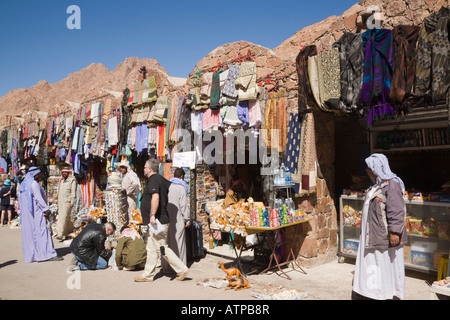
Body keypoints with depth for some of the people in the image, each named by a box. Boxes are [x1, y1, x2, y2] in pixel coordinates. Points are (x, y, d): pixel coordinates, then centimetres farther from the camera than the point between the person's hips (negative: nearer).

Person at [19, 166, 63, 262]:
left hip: (27, 213, 10)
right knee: (42, 231, -11)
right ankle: (49, 254, -12)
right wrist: (46, 209, -13)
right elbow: (38, 198, -18)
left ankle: (30, 254, 15)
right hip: (36, 212, -10)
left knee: (29, 233, 10)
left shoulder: (24, 184, 16)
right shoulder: (34, 184, -13)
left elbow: (22, 200, 21)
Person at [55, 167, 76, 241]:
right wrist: (57, 200, 19)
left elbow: (73, 191, -7)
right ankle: (70, 228, 28)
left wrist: (72, 201, -13)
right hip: (60, 201, 8)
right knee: (60, 217, 11)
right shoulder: (61, 180, 18)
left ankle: (61, 234, -14)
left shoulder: (72, 180, -3)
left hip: (67, 201, -7)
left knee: (64, 217, -12)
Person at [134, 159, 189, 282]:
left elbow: (155, 197, -29)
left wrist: (152, 215, -29)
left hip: (158, 221, -10)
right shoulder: (160, 179, 14)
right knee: (151, 249, 14)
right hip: (158, 220, 10)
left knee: (162, 248, -4)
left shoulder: (153, 180, -15)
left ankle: (182, 269, 4)